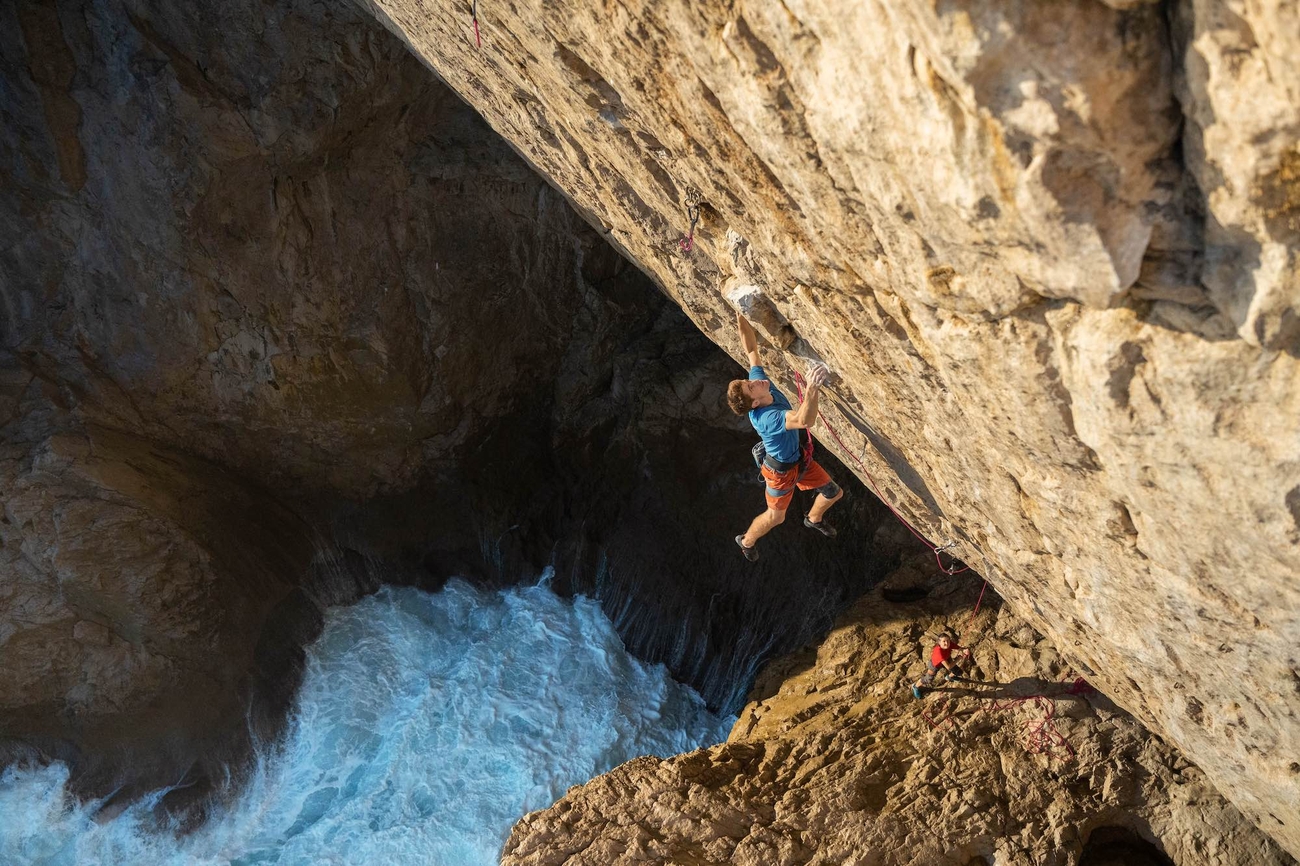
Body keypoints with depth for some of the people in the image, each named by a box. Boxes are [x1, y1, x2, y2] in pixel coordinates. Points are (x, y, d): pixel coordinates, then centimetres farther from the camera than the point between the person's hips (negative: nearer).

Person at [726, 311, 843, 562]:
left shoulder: (759, 379, -21)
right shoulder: (765, 418, -44)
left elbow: (751, 349, -12)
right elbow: (805, 421, -60)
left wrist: (741, 318, -26)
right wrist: (812, 389, -76)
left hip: (798, 459, 8)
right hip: (782, 471, -8)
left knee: (834, 493, 20)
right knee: (775, 516, 17)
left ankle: (814, 518, 53)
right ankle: (747, 541, 47)